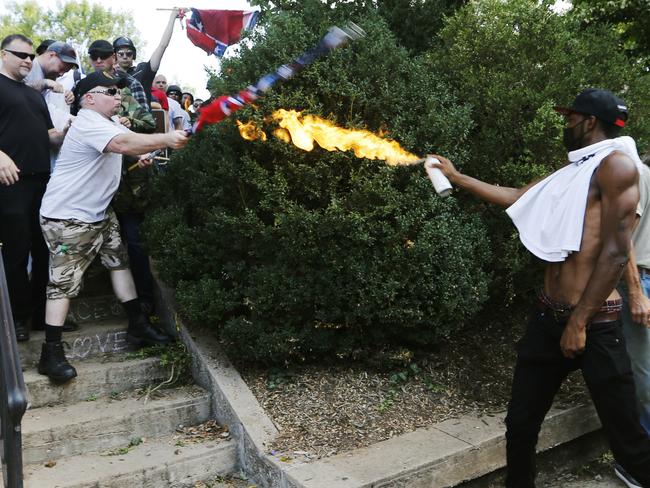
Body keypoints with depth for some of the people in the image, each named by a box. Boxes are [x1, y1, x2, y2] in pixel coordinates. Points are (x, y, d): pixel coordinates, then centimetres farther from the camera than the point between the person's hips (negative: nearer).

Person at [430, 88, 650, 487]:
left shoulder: (617, 165, -10)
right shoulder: (573, 172, 16)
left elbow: (616, 252, -17)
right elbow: (516, 197, 27)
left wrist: (579, 323, -17)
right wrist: (457, 177, 30)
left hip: (595, 323, -8)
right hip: (549, 316, 8)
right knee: (520, 424, 12)